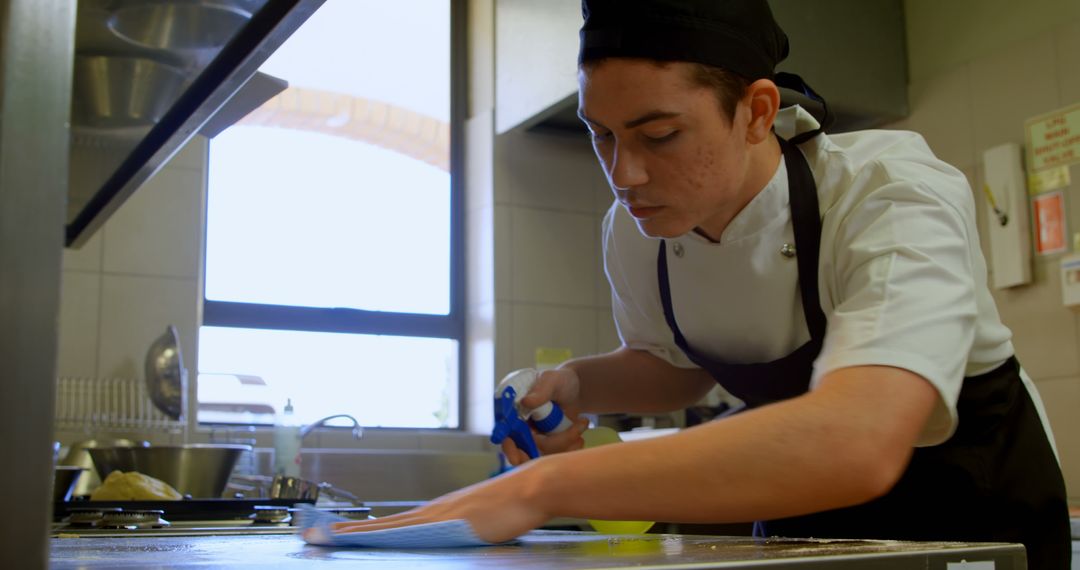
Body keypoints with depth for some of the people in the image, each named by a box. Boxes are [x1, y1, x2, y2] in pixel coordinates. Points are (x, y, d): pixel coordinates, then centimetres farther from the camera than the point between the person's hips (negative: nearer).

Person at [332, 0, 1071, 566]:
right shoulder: (635, 229, -15)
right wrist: (575, 386, -16)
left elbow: (856, 444, -50)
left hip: (971, 509, -4)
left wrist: (541, 487, -51)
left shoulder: (897, 199, -33)